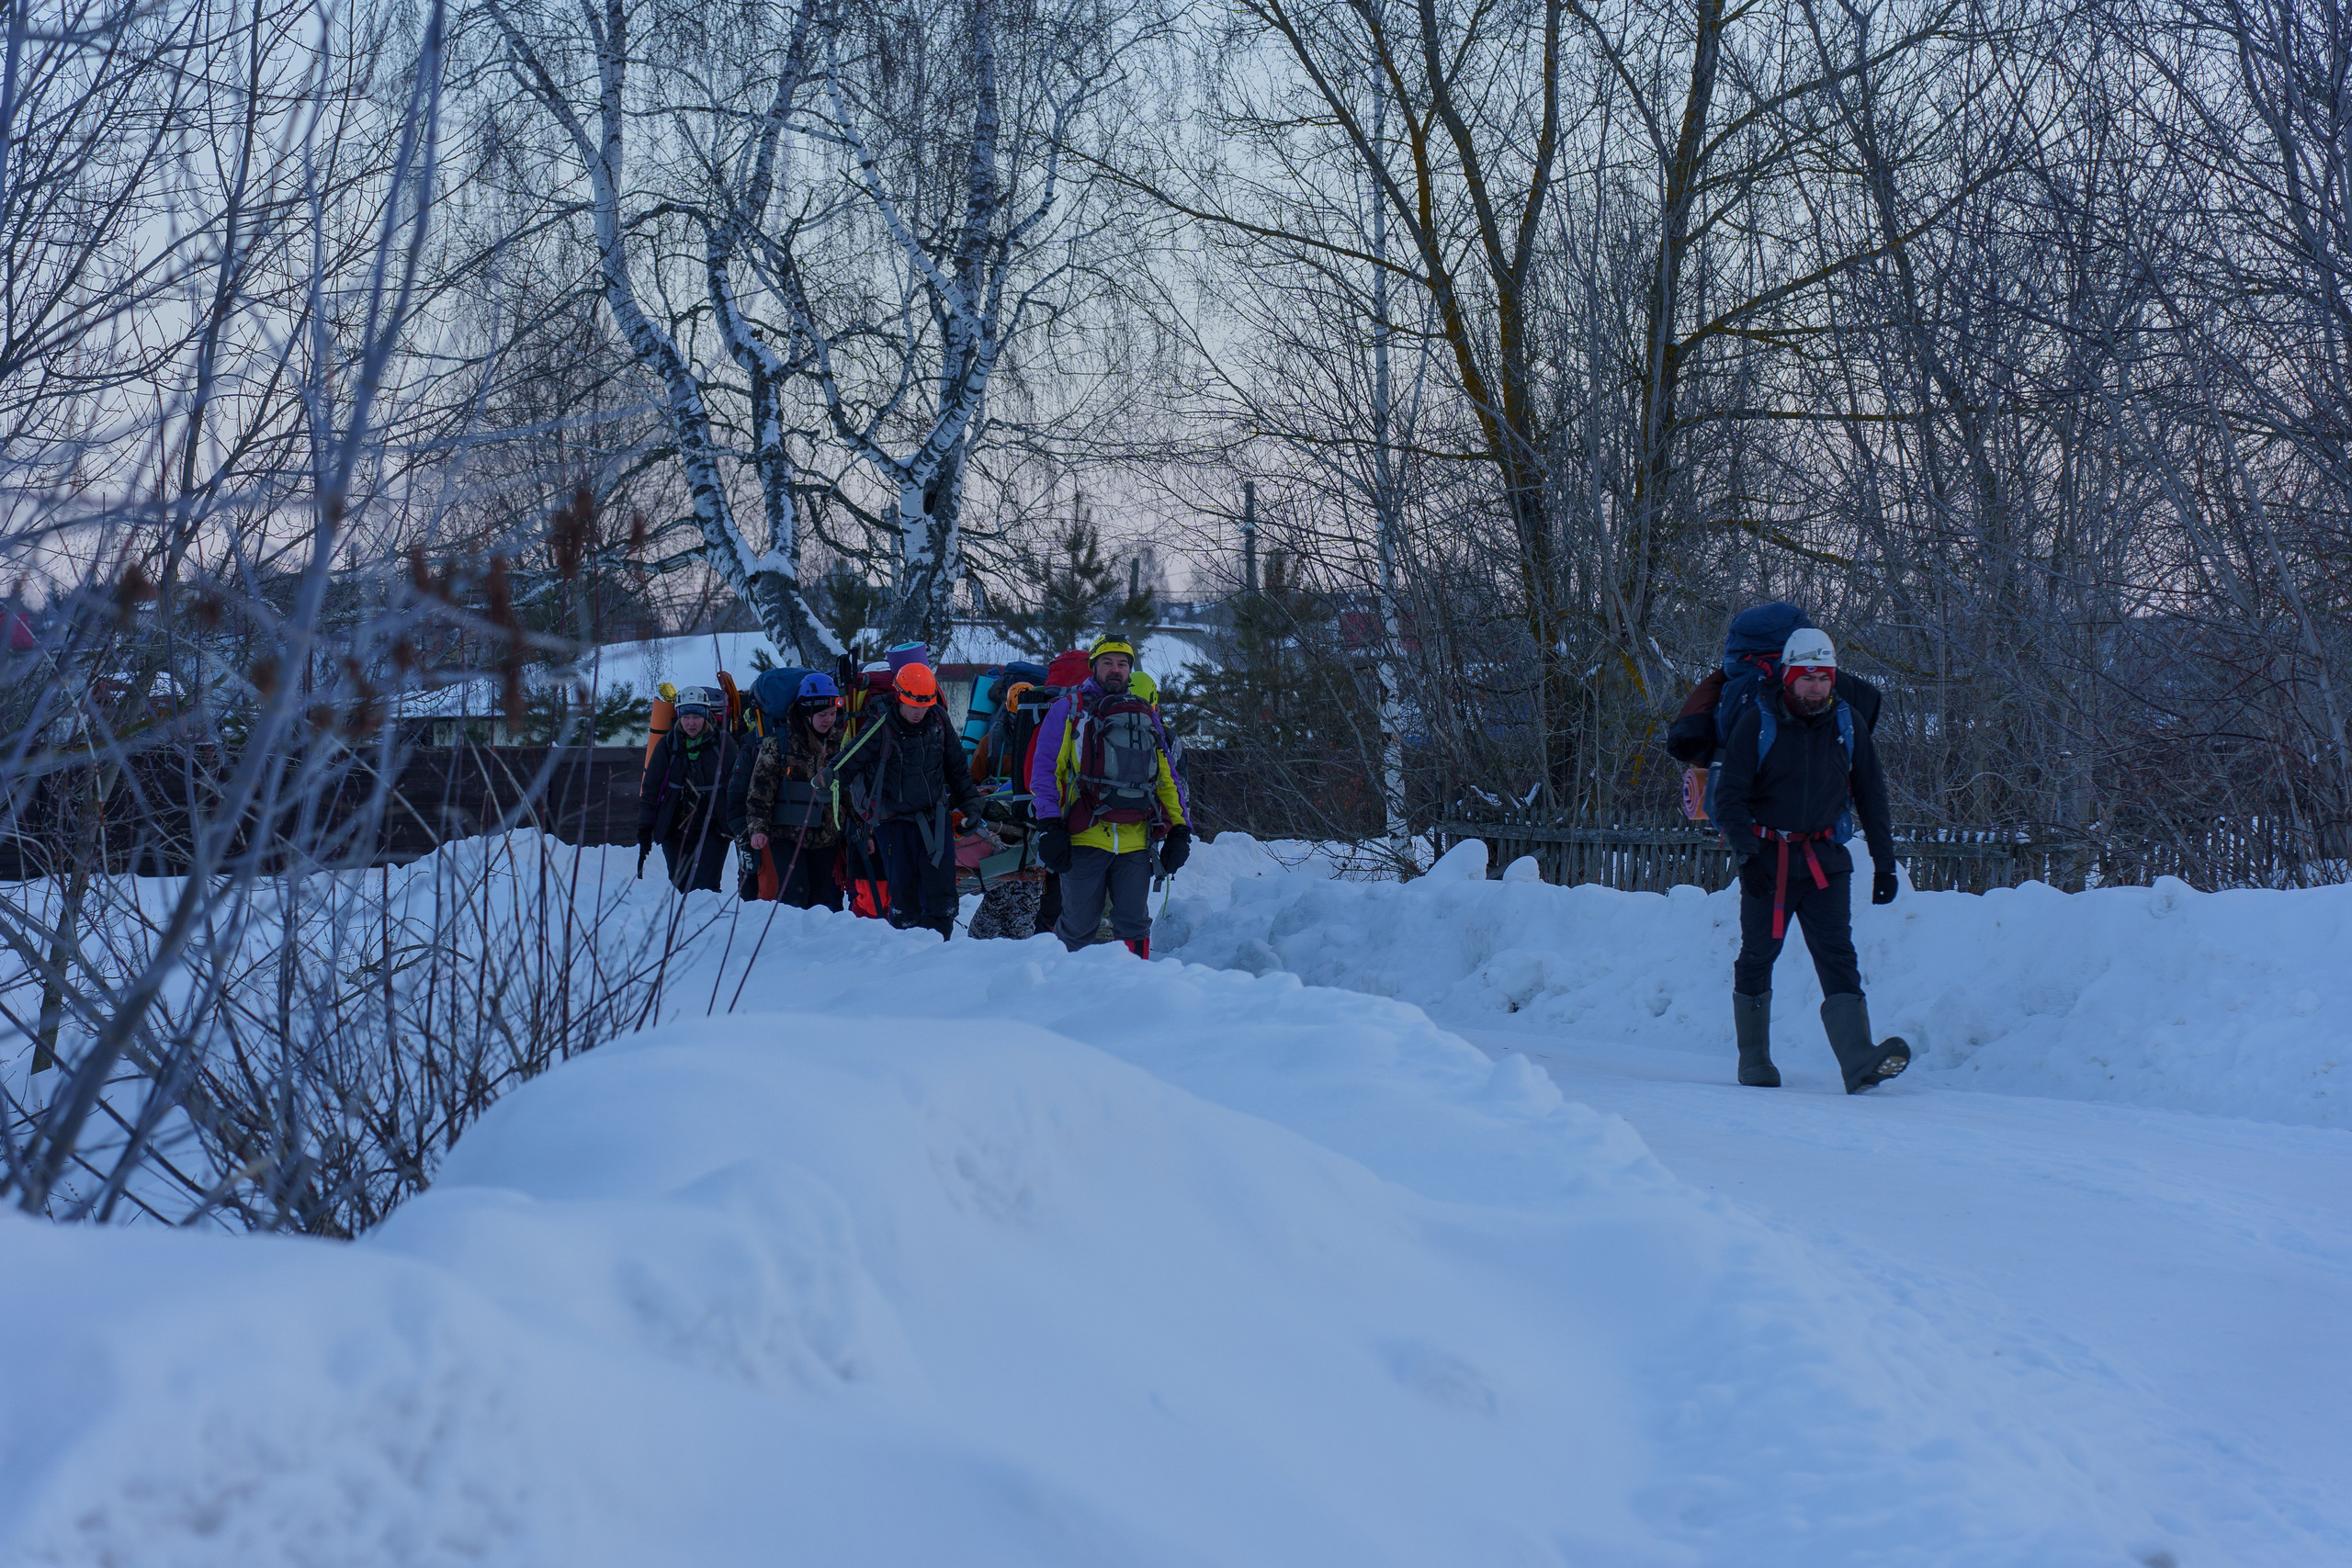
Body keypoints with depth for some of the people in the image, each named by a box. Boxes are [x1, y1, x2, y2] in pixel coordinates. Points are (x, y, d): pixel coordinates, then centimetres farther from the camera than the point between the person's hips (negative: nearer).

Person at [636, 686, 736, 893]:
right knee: (680, 888, 2)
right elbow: (650, 789, 7)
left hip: (713, 831, -2)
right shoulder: (667, 745, 3)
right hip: (675, 832, 2)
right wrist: (644, 828, 2)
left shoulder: (723, 744, -2)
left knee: (704, 886, -14)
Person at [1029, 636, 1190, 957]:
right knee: (1078, 926, 0)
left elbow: (1167, 777, 23)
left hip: (1135, 842, 3)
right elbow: (1045, 770, 2)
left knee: (1134, 924, -1)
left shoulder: (1146, 716, 22)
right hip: (1086, 837, -3)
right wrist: (1049, 826, -9)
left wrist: (1179, 828, 12)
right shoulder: (1069, 709, 9)